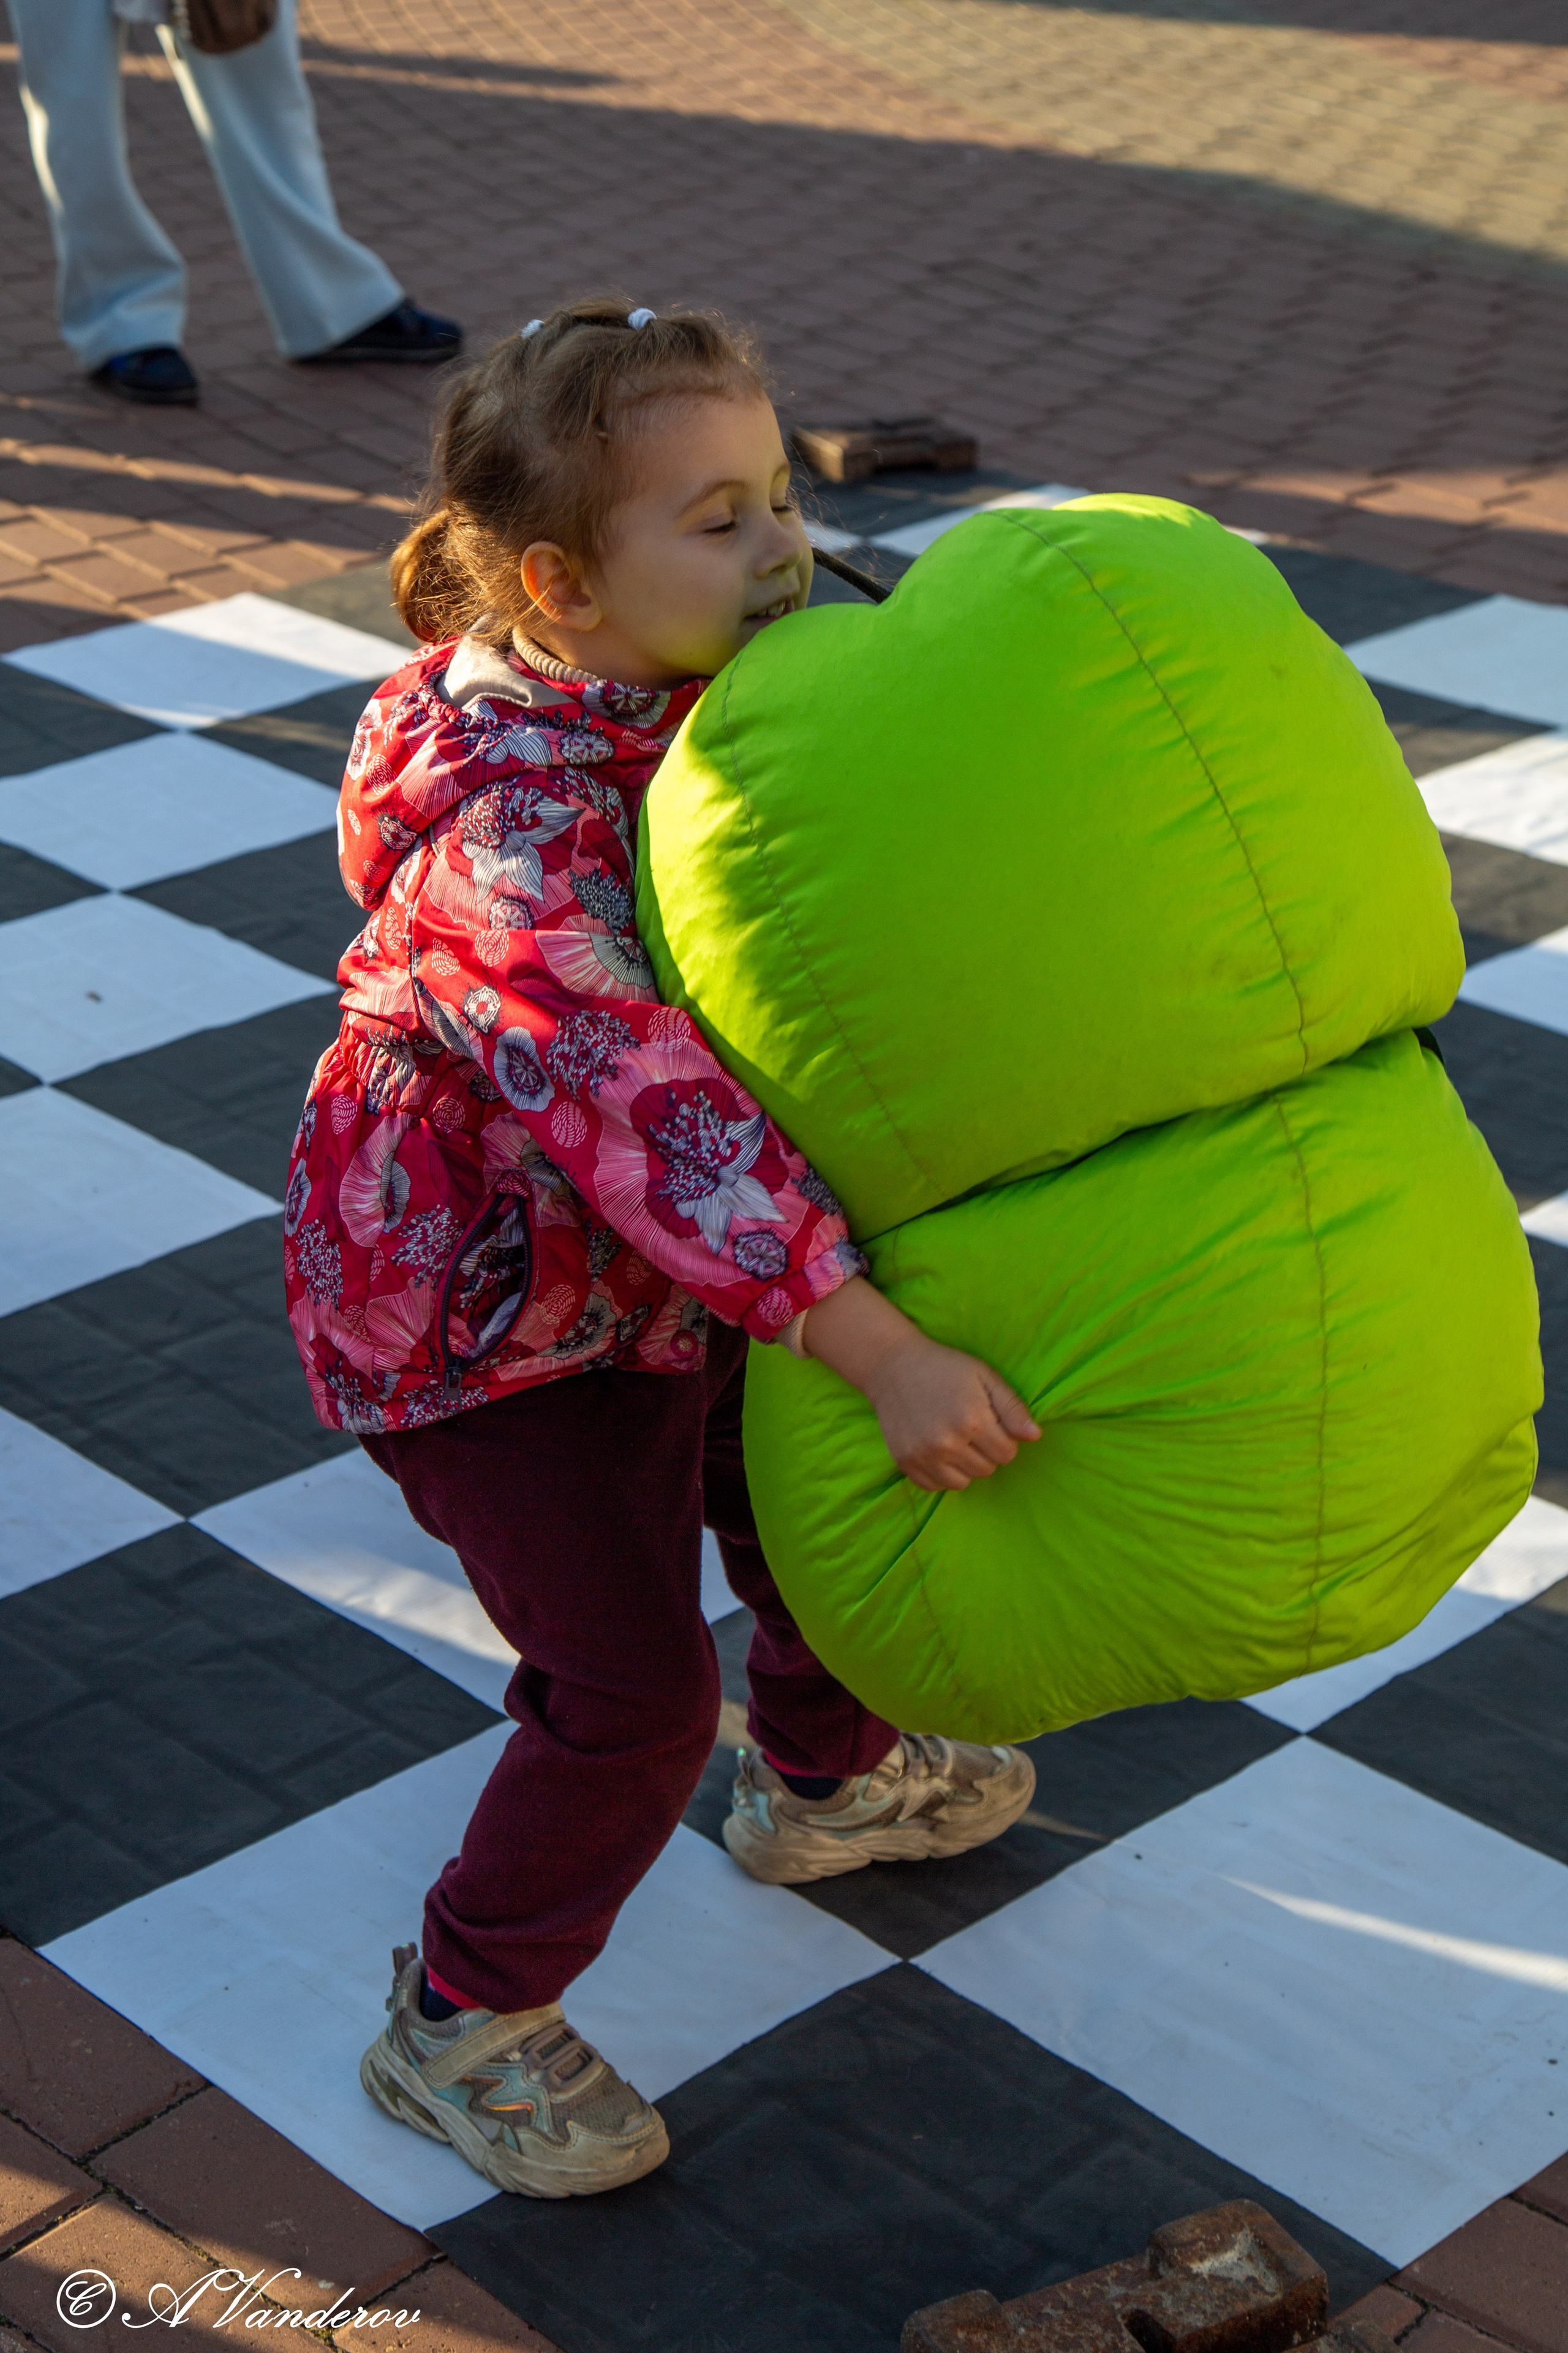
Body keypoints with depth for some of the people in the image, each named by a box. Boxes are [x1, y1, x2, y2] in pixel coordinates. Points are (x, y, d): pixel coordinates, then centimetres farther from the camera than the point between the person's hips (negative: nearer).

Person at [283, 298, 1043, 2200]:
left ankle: (819, 1782, 54)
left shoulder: (703, 705, -8)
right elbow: (644, 1116, -45)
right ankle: (461, 2024, 19)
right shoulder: (512, 829, -36)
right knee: (631, 1696, -5)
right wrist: (875, 1349, -51)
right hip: (479, 1313, -8)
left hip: (660, 1263, 9)